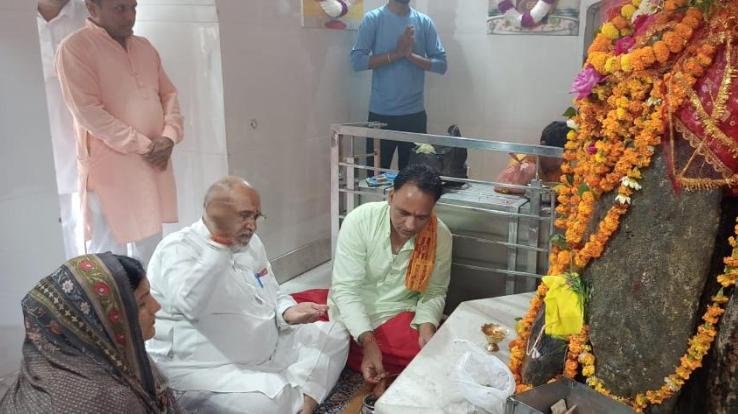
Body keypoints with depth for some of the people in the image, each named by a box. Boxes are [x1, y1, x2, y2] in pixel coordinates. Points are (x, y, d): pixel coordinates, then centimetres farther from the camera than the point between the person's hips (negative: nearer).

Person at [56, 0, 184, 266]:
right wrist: (143, 146, -15)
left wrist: (169, 136, -4)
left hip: (154, 163, 7)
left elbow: (169, 94, 14)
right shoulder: (75, 48, -8)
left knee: (150, 248, 16)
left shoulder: (144, 47, 14)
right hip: (111, 168, -6)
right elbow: (88, 111, -16)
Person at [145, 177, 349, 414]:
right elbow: (191, 305, -35)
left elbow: (271, 295, 16)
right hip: (205, 368, -9)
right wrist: (220, 243, -33)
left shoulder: (250, 242, 8)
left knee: (333, 335, 4)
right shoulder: (178, 248, -16)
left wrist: (288, 313, -6)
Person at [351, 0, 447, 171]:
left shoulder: (424, 22, 5)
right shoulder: (373, 19, -1)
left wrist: (411, 54, -14)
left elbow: (441, 64, 1)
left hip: (415, 113, 2)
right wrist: (397, 53, -16)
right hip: (381, 114, -2)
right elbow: (357, 61, -11)